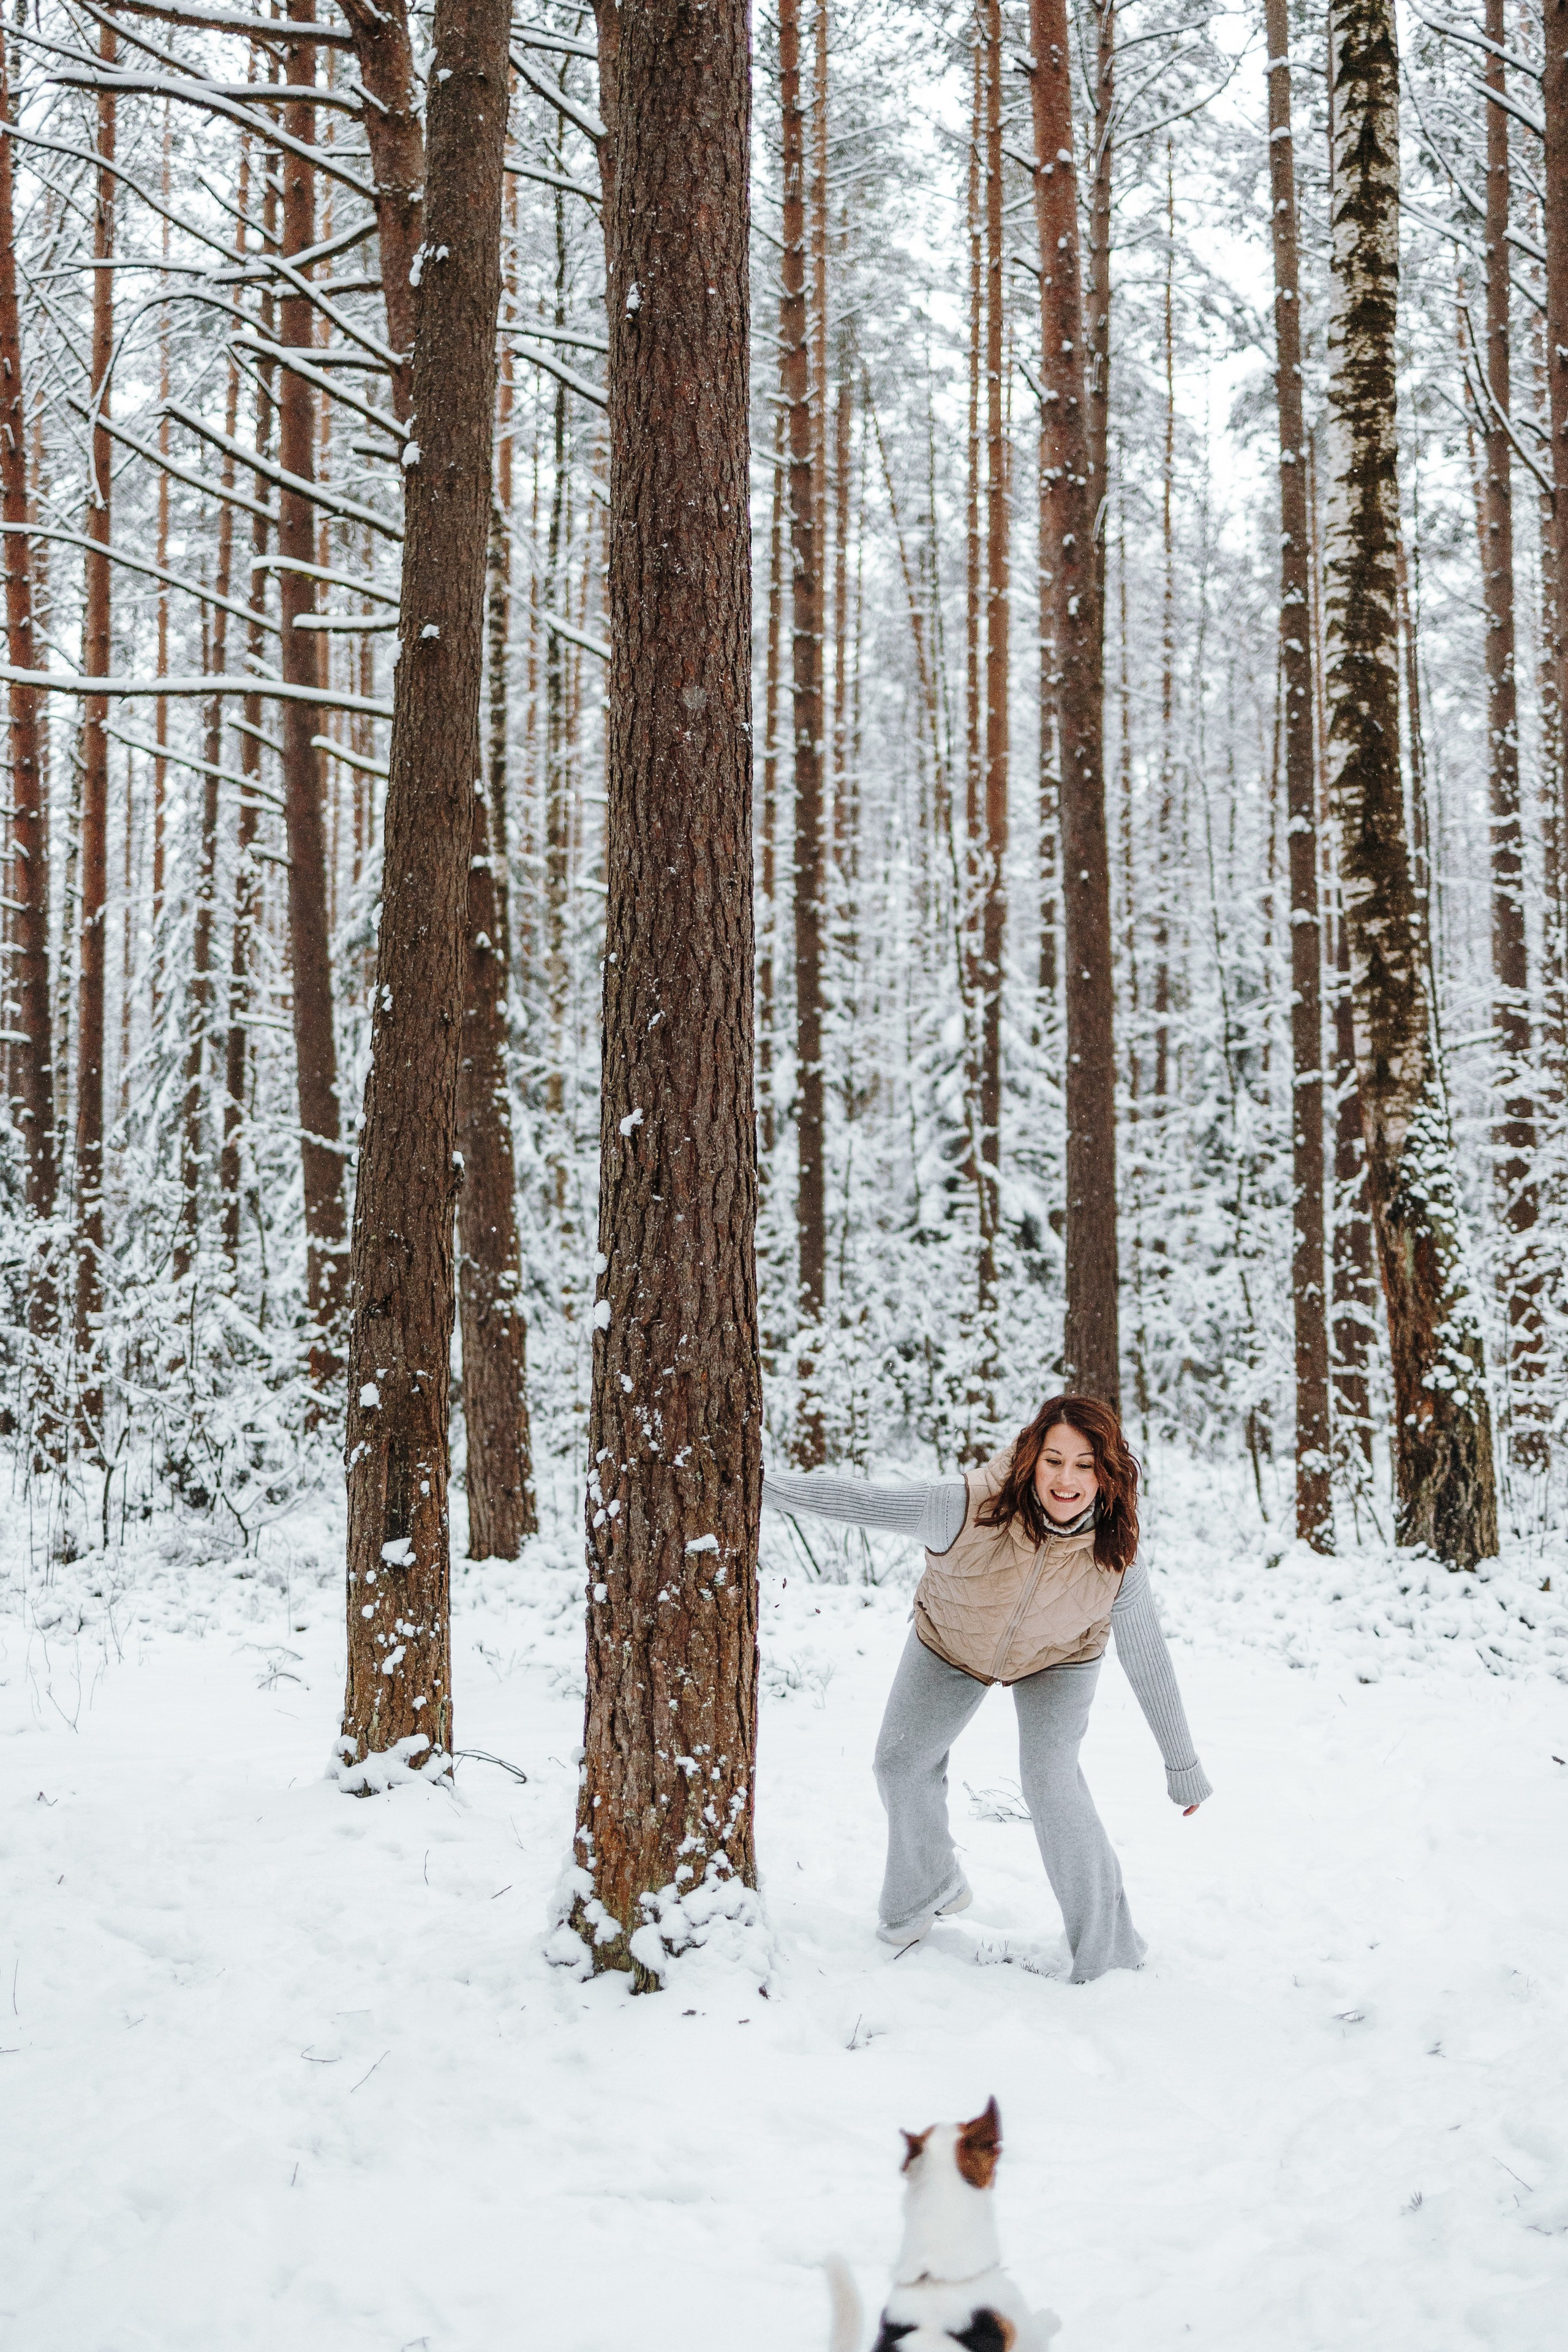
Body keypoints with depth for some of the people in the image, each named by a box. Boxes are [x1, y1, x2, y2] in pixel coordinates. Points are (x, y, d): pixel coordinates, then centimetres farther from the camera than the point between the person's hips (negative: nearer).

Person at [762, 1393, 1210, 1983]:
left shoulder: (1116, 1558, -35)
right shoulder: (973, 1508, -42)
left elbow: (1147, 1660, -22)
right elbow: (860, 1500, -32)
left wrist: (1182, 1765, -14)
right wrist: (760, 1482, -33)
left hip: (1057, 1659, -2)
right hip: (951, 1644, 2)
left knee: (1050, 1782, -21)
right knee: (901, 1763, 11)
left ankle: (1109, 1954, -4)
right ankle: (927, 1893, 41)